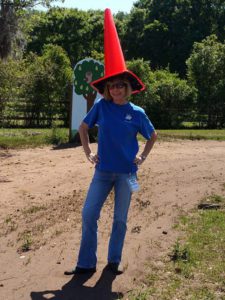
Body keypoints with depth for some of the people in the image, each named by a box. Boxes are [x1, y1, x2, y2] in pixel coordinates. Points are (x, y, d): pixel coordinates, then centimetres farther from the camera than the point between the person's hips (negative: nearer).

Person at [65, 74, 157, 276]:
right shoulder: (101, 106, -2)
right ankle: (86, 263, 9)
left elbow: (153, 135, 13)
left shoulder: (137, 113, -3)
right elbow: (83, 128, 11)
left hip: (126, 173, -1)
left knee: (120, 219, 7)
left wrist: (143, 156, 4)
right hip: (103, 171, 1)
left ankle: (114, 261, 24)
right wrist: (88, 153, 4)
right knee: (89, 215, -3)